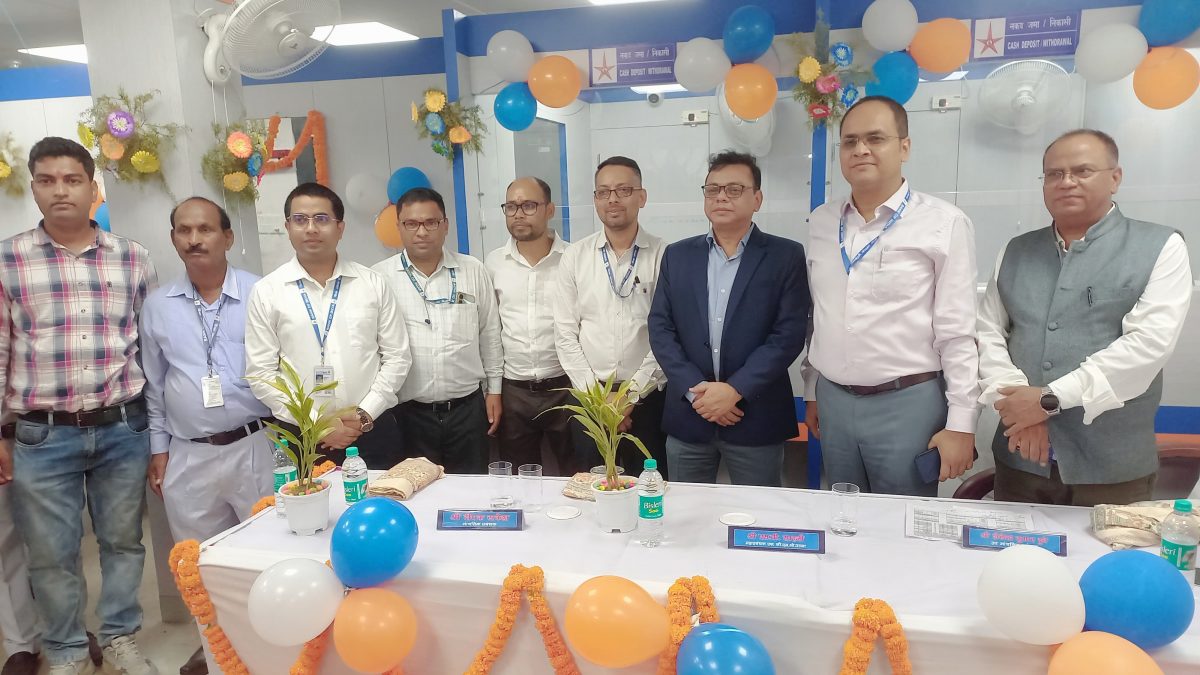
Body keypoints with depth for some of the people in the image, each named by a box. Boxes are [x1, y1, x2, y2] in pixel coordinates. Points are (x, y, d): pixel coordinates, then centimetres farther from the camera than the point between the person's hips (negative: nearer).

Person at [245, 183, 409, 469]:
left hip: (373, 432, 1)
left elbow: (396, 357, 3)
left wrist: (365, 414, -7)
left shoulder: (374, 284, 3)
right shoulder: (266, 292, 0)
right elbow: (261, 373, -1)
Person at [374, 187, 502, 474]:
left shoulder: (473, 271, 3)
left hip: (468, 407, 1)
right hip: (409, 412, -1)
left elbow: (489, 335, 9)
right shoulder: (380, 277, -2)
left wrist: (494, 389, 8)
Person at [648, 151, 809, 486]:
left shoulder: (786, 256, -1)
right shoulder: (677, 255, 8)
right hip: (688, 415, 3)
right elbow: (660, 328, 2)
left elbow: (789, 334, -8)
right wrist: (695, 390, -10)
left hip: (756, 418, -2)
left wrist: (736, 390, -16)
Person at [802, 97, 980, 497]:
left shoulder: (944, 224, -8)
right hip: (833, 401, 5)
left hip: (908, 403, -4)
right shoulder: (821, 223, 6)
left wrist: (960, 424, -9)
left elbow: (958, 332, -8)